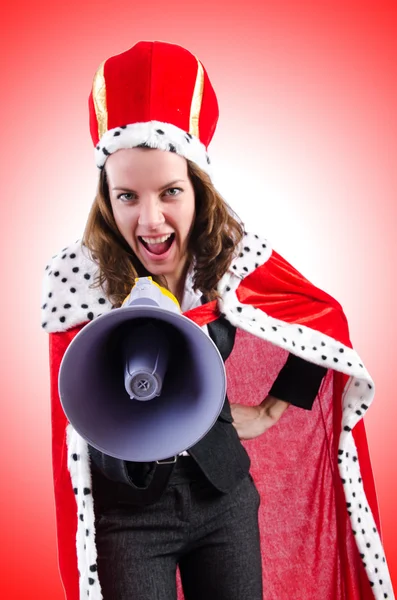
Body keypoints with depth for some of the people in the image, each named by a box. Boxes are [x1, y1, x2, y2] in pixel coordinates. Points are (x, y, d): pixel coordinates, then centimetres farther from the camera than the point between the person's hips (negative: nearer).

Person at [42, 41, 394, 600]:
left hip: (224, 494, 2)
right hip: (126, 511, -2)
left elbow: (327, 318, 2)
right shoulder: (76, 276, -19)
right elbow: (77, 423, -15)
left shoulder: (233, 254, -14)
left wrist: (272, 409, 1)